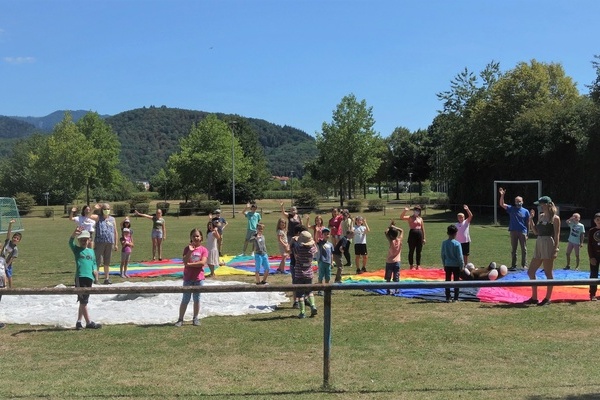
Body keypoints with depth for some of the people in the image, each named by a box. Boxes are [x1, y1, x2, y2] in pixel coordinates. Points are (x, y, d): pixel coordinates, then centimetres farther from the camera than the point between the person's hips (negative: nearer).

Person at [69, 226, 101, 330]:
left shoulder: (91, 251, 16)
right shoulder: (76, 249, 4)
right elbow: (70, 242, -15)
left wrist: (96, 277, 6)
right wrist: (74, 234, -34)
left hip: (89, 278, 5)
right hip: (80, 277, -5)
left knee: (84, 301, 11)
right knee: (83, 301, -5)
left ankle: (79, 321, 19)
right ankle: (89, 323, -2)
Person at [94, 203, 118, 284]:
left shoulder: (112, 219, 11)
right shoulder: (98, 218, 4)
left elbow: (115, 232, 14)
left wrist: (115, 244, 12)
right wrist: (94, 208, -12)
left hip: (110, 243, 3)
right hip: (100, 242, -3)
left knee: (107, 262, 10)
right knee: (98, 261, -5)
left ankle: (106, 278, 17)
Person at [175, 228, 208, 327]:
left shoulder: (203, 250, -1)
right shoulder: (187, 248, 1)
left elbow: (203, 263, -15)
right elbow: (185, 262, -12)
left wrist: (189, 264, -13)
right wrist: (190, 251, -20)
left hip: (199, 278, 0)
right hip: (188, 278, 0)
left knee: (196, 299, 8)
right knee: (185, 299, 5)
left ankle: (195, 318, 19)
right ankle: (180, 319, 11)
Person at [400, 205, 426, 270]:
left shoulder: (420, 219, 13)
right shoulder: (410, 218, 1)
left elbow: (423, 229, 15)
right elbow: (401, 217, -16)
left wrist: (424, 238, 12)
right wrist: (405, 211, -29)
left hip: (419, 234, 4)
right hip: (412, 233, -4)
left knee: (419, 251, 8)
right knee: (411, 251, 2)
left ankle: (418, 265, 15)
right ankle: (411, 265, 9)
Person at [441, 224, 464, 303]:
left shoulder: (444, 243, -3)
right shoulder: (457, 244, -15)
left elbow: (443, 255, 3)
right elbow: (460, 256, -12)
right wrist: (462, 266, -1)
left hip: (447, 265, 3)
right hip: (456, 265, -3)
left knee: (447, 281, 9)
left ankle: (448, 298, 10)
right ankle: (455, 298, 9)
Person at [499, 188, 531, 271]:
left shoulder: (525, 211, 3)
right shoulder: (511, 209, 4)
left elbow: (528, 222, 4)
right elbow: (502, 204, -6)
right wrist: (502, 195, -20)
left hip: (523, 232, -1)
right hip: (513, 232, 1)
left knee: (524, 249, 4)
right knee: (513, 250, 7)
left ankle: (524, 265, 12)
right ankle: (513, 265, 13)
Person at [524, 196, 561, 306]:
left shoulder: (555, 218, -6)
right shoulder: (541, 216, 14)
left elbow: (557, 235, -9)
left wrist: (555, 249, -15)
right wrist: (531, 219, 6)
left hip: (549, 245, -8)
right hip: (539, 244, 8)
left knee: (548, 273, -1)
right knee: (530, 272, 8)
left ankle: (548, 298, 8)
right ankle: (534, 298, 17)